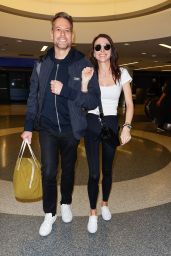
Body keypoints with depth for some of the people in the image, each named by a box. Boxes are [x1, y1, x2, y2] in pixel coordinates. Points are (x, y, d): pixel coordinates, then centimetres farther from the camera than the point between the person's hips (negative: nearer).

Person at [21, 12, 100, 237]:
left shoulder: (83, 65, -9)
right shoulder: (42, 64, -1)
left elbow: (93, 101, -14)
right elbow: (33, 98, 4)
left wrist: (65, 90, -25)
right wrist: (28, 127, 1)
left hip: (70, 129, -1)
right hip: (47, 128, 1)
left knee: (68, 170, 16)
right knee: (48, 172, 2)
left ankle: (66, 204, 40)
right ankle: (50, 213, 23)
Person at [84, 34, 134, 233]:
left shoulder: (121, 73, 0)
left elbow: (129, 103, -1)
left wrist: (127, 127, -11)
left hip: (111, 124, 1)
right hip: (91, 124, -1)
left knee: (107, 170, 15)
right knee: (93, 173, -2)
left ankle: (105, 204, 39)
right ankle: (93, 213, 18)